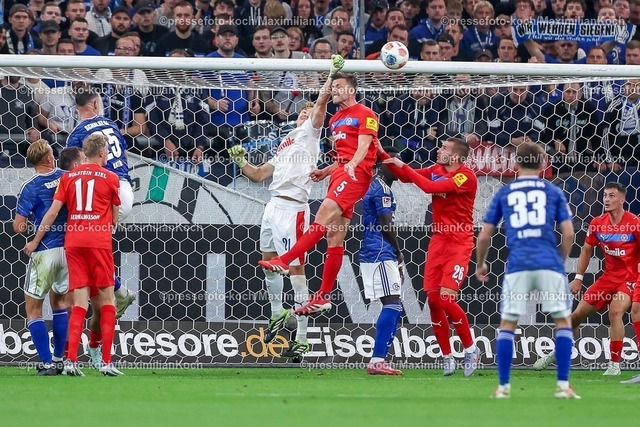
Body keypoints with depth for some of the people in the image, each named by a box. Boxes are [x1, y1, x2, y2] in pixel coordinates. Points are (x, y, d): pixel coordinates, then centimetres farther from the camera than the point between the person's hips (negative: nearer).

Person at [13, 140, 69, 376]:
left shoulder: (31, 187, -10)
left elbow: (19, 226, -10)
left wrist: (25, 224, 11)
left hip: (44, 251, -5)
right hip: (69, 248, 5)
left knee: (33, 309, 6)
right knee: (59, 302, 24)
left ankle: (47, 363, -4)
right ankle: (59, 359, 24)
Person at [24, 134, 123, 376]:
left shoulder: (68, 177, 10)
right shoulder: (110, 178, 3)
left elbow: (52, 212, 4)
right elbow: (114, 218, 13)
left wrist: (35, 241, 12)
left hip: (73, 241, 3)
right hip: (99, 241, -3)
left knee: (80, 302, 2)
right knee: (107, 299, 5)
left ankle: (71, 360, -10)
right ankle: (106, 362, 0)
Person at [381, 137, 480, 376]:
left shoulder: (466, 177, -15)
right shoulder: (436, 170, 8)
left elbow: (430, 187, -23)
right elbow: (406, 177, 12)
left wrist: (402, 166, -15)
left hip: (459, 244, -7)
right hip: (438, 240, 7)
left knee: (446, 298, -15)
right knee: (433, 299, 1)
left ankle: (470, 349, 3)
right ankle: (447, 357, 11)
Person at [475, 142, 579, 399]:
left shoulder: (504, 193, 14)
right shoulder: (553, 192, 12)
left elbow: (484, 236, 14)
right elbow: (568, 234, 5)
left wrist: (480, 264, 30)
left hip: (517, 266, 0)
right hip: (549, 264, 0)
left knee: (507, 324, 10)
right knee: (563, 320, 9)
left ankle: (503, 386, 6)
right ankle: (563, 385, 0)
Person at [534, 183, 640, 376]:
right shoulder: (597, 223, 0)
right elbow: (587, 250, 13)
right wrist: (578, 278, 10)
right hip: (608, 277, 6)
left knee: (615, 310, -30)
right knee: (577, 314, 6)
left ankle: (615, 364, -21)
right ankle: (556, 354, 27)